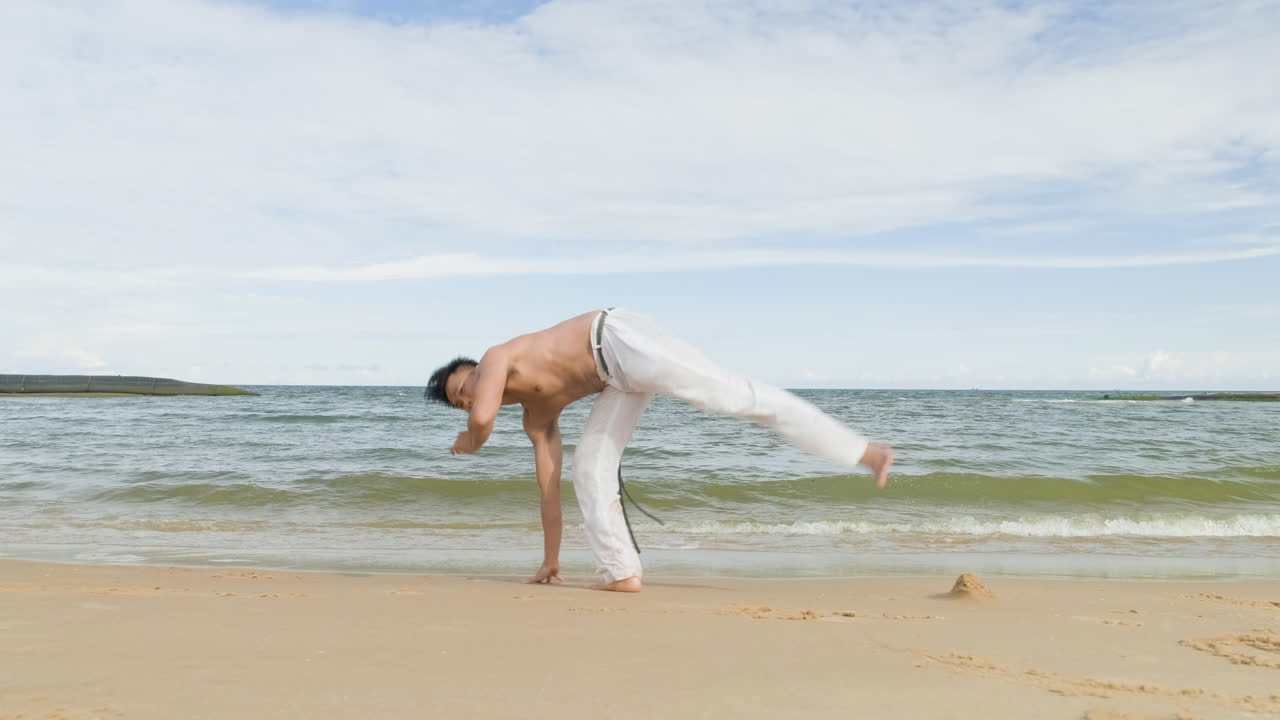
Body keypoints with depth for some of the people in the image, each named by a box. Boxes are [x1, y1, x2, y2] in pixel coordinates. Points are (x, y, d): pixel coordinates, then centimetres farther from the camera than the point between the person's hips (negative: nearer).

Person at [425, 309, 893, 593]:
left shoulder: (497, 356, 6)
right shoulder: (536, 414, 26)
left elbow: (483, 418, -14)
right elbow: (548, 482, 28)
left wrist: (470, 441, 12)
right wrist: (550, 559, 31)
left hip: (621, 340, -9)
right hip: (619, 378, 9)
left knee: (735, 396, -16)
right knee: (589, 469, 3)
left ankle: (861, 451, -19)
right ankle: (622, 573, 2)